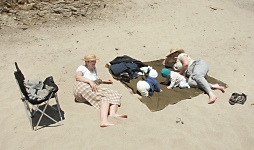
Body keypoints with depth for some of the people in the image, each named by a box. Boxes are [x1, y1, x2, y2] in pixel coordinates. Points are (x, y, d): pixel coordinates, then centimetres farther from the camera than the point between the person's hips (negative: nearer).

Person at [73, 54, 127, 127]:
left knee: (115, 95, -16)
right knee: (105, 97, -33)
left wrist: (104, 81, 30)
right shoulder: (82, 68, 13)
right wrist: (90, 81, -23)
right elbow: (77, 77, -9)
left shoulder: (94, 68, 36)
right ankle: (104, 120, -56)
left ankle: (112, 113, -46)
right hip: (83, 87, -7)